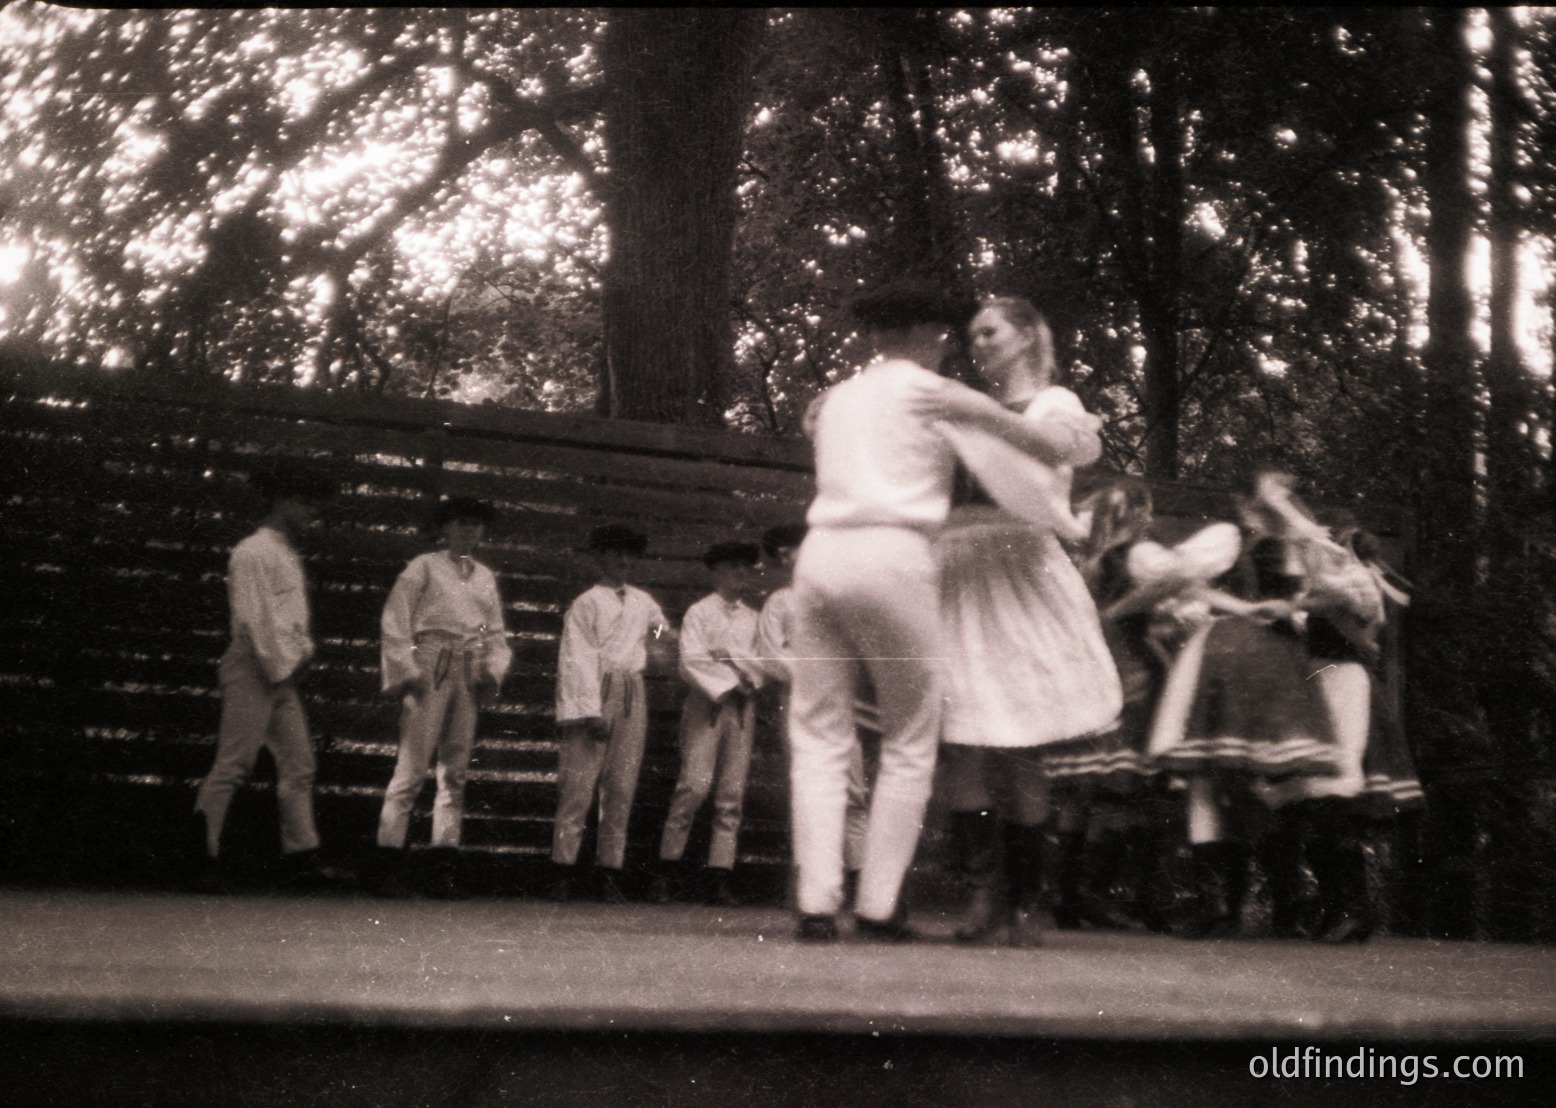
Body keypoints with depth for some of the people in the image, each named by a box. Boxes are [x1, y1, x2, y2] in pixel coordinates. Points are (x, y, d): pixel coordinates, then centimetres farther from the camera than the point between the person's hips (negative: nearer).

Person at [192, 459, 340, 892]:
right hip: (252, 668, -10)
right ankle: (204, 854, -5)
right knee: (234, 763, -9)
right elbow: (252, 618, -15)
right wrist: (279, 666, -14)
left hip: (282, 671, 10)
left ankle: (300, 855, 7)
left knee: (299, 764, 6)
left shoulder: (288, 555, 20)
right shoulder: (254, 552, -9)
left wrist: (301, 653, 7)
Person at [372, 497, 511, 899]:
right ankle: (390, 865, -9)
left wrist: (493, 670, 4)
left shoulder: (487, 578, 20)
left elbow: (496, 633, 22)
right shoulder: (424, 567, 5)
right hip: (430, 669, -5)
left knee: (456, 770, 4)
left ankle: (445, 867, 6)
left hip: (469, 676, 5)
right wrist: (407, 670, -11)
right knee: (413, 765, -10)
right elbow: (394, 619, -2)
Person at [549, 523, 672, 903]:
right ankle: (564, 870, -5)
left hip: (632, 696, 5)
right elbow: (579, 659, -7)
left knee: (622, 787, 2)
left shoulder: (644, 603, 17)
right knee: (579, 783, -8)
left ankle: (611, 874, 4)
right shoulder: (585, 604, 0)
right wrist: (591, 711, -15)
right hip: (593, 692, -5)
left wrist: (661, 634, 14)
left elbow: (664, 635, 37)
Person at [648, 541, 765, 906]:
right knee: (694, 784, -14)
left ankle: (721, 874, -2)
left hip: (742, 706, 4)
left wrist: (731, 655, -6)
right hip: (705, 702, -4)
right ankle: (668, 867, -7)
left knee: (733, 791, -3)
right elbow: (692, 661, -3)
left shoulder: (753, 618, 18)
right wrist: (729, 684, -8)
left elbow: (762, 663, 9)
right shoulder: (698, 612, 8)